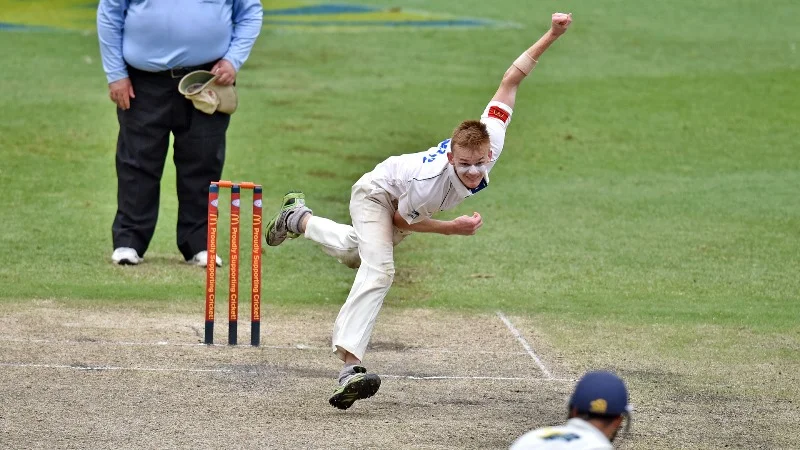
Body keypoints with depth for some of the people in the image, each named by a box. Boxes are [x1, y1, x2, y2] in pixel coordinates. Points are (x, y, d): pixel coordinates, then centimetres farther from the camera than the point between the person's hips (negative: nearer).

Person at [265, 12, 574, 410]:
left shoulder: (492, 140, -36)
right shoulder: (429, 180, -45)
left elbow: (510, 80, -28)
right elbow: (401, 218, -22)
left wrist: (551, 36, -30)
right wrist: (452, 227, -28)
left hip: (401, 200, 7)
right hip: (379, 193, -7)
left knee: (353, 253, 30)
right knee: (378, 268, -30)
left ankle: (300, 219, 55)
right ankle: (350, 362, -37)